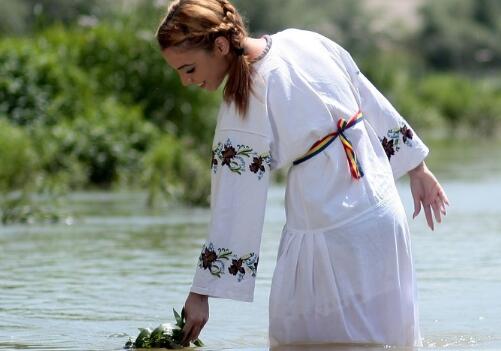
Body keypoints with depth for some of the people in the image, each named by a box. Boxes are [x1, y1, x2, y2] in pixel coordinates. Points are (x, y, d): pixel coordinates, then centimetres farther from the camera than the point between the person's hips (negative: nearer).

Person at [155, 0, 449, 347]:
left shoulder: (243, 109, -17)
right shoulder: (303, 41, 1)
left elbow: (235, 211, -14)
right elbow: (375, 105, 10)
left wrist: (201, 293, -8)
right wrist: (418, 169, 22)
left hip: (329, 233, -7)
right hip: (384, 211, 7)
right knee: (388, 338, 17)